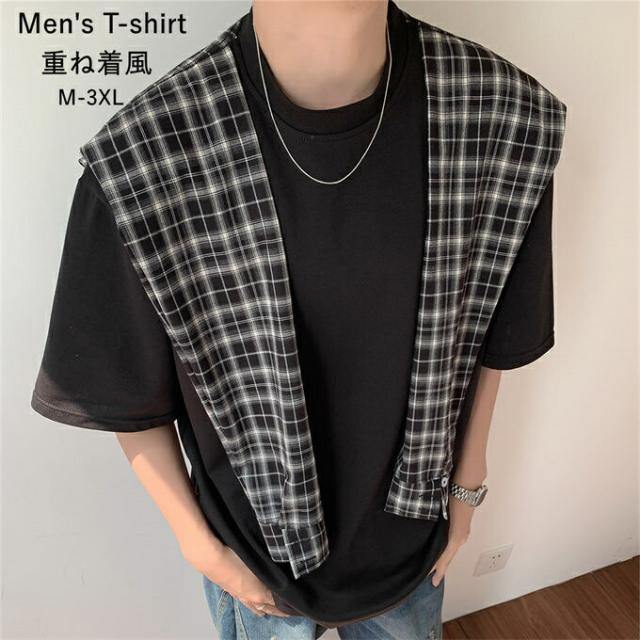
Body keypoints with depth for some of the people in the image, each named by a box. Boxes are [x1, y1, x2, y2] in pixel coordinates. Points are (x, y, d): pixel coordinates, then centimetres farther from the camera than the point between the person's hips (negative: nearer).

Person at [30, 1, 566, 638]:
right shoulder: (138, 165, -28)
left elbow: (492, 340, -6)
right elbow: (128, 395, -13)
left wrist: (467, 486, 5)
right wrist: (199, 544, -4)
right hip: (255, 562, -1)